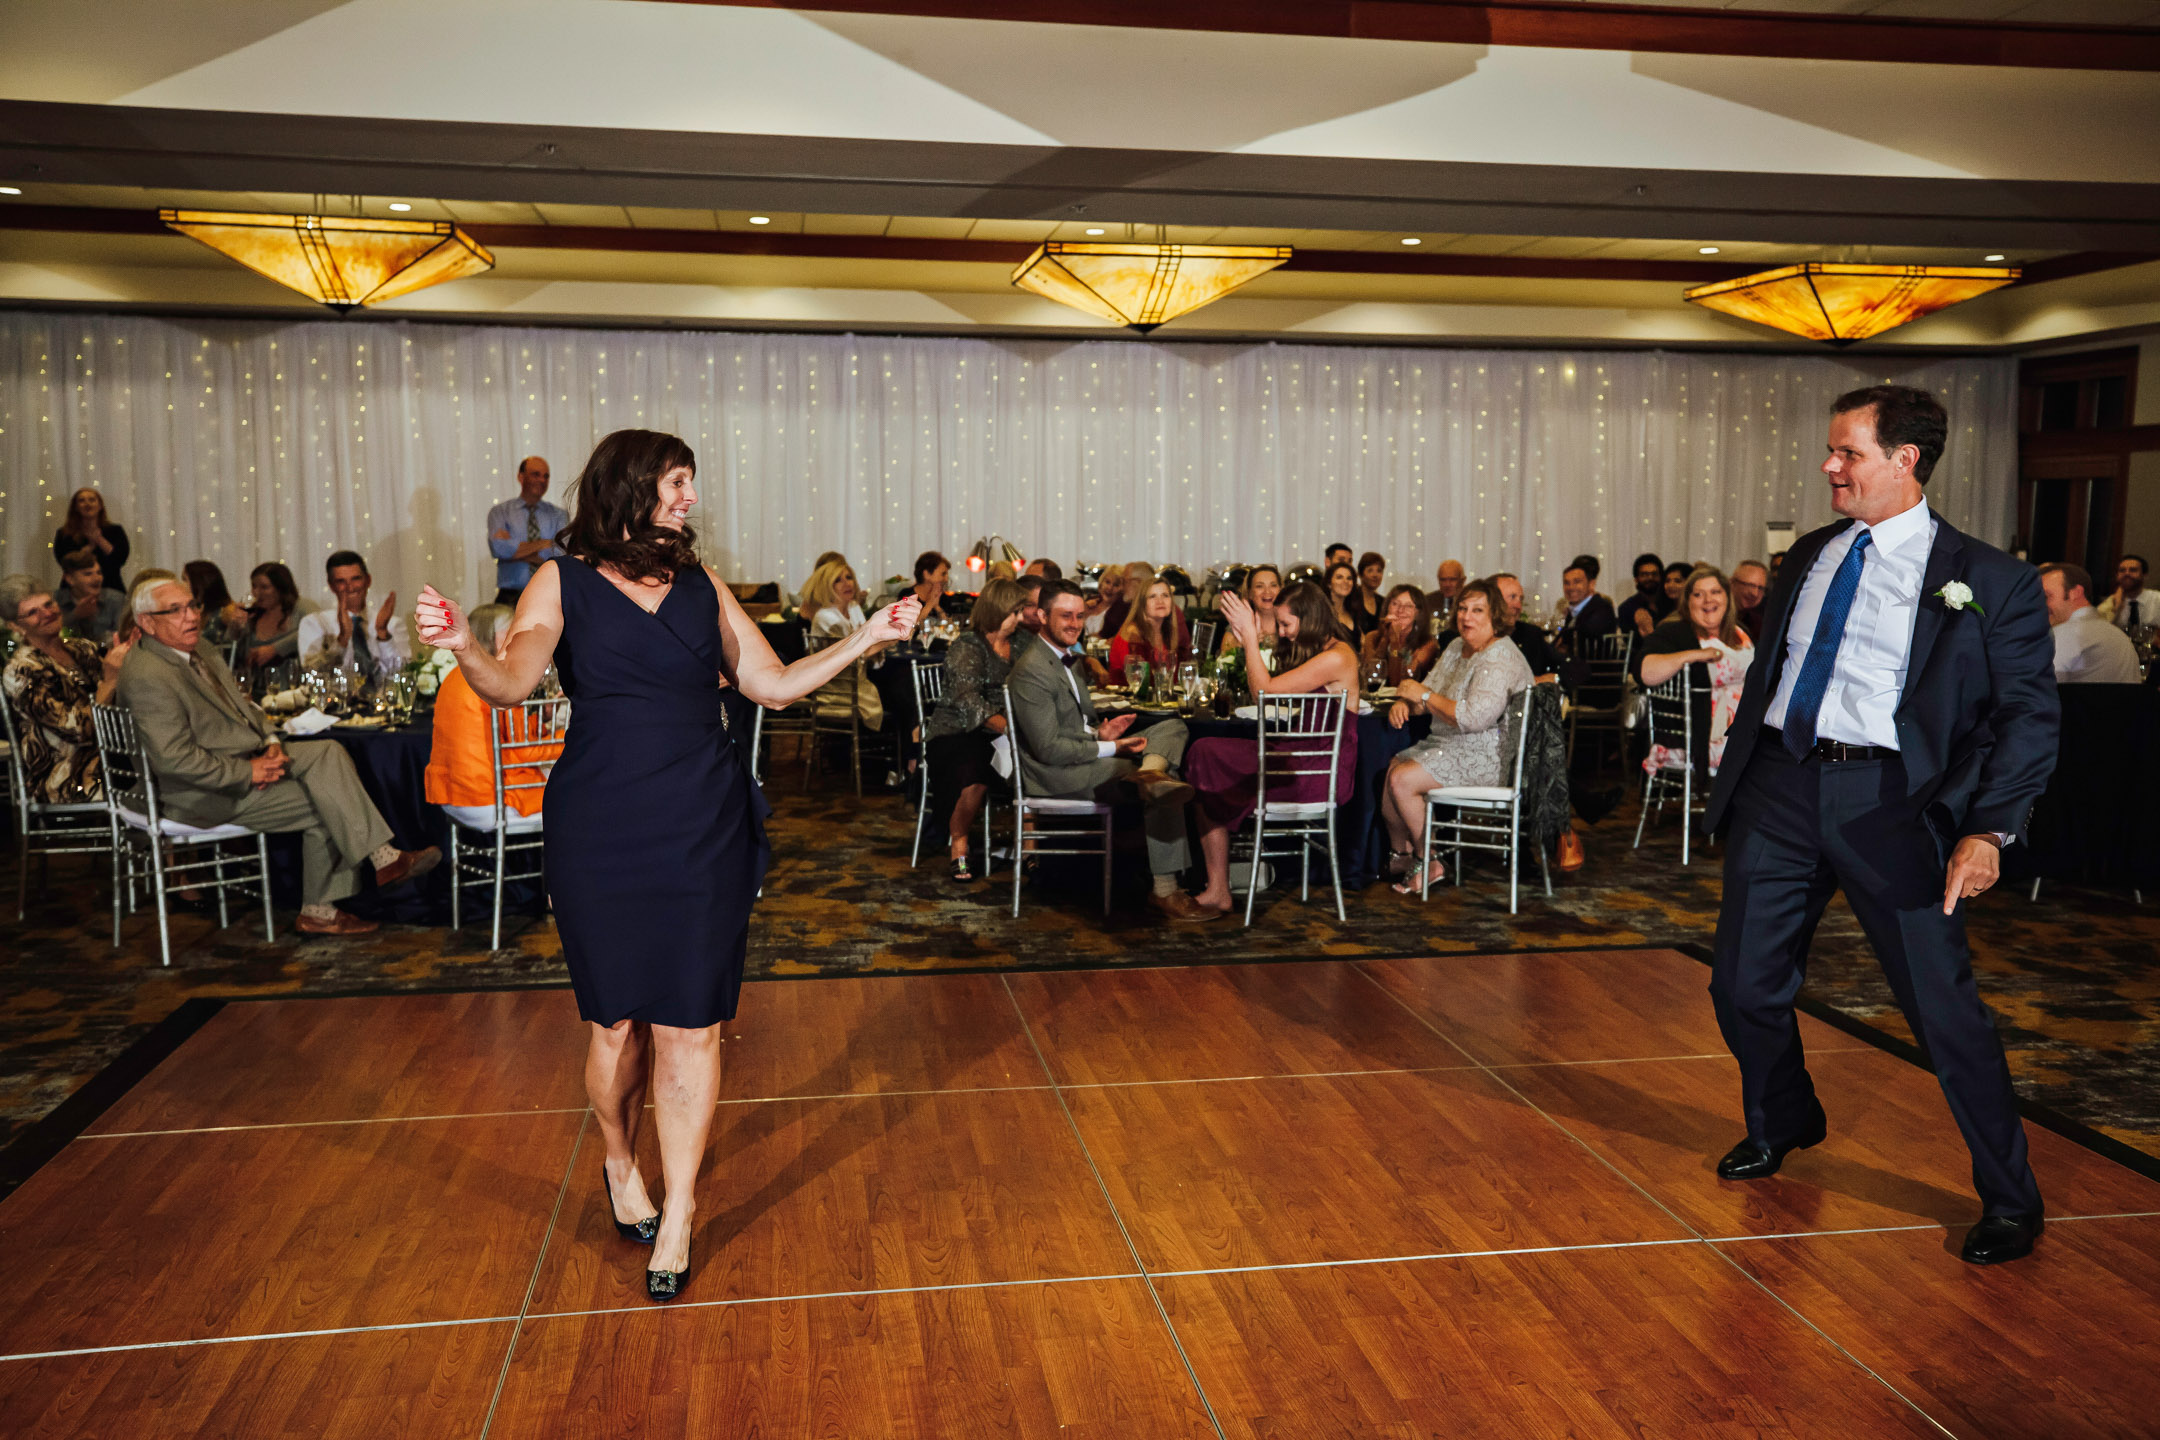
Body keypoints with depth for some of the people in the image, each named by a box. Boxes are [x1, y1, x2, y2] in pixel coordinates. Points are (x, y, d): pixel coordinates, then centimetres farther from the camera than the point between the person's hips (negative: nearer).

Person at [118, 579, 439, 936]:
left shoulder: (201, 652, 12)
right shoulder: (147, 676, -18)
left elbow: (243, 705, 22)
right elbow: (175, 758, -24)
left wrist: (271, 740, 1)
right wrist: (248, 772, -20)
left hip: (251, 758, 9)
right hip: (205, 795, -9)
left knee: (329, 753, -11)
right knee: (325, 807, -18)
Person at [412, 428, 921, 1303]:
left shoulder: (703, 588, 11)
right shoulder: (563, 581, 2)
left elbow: (774, 686, 12)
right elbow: (514, 682, -13)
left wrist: (866, 640, 4)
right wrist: (464, 647, -34)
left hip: (703, 830, 2)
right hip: (600, 830, -2)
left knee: (689, 1025, 1)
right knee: (616, 1020, 8)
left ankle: (676, 1218, 13)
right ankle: (618, 1161, 37)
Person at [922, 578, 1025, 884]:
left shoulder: (1020, 642, 15)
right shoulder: (966, 648, -5)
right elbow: (968, 703, -20)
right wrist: (1009, 728, -30)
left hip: (1003, 734, 6)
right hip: (957, 733, -5)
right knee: (973, 775, -35)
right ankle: (958, 846, -10)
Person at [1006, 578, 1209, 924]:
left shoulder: (1065, 656, 16)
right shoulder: (1032, 671, -17)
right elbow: (1048, 748, -21)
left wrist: (1099, 734, 2)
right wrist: (1109, 747, -17)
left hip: (1083, 754, 10)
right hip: (1056, 774, -10)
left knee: (1172, 727, 0)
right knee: (1163, 794, -20)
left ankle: (1152, 773, -26)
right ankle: (1165, 892, -13)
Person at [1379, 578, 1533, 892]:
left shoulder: (1499, 658, -19)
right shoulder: (1457, 648, 12)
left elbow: (1474, 718, -29)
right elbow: (1428, 693, 18)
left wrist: (1425, 695, -19)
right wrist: (1404, 703, -6)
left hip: (1487, 758, -10)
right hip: (1450, 745, 10)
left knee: (1402, 780, -20)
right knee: (1389, 770, 0)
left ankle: (1430, 864, -5)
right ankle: (1400, 855, 17)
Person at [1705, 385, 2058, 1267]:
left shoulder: (1986, 581, -3)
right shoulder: (1809, 557, 13)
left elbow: (2030, 714, -5)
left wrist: (1989, 831, -16)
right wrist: (1734, 781, 16)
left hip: (1887, 802, -5)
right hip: (1779, 788, 5)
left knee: (1942, 1007, -1)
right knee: (1744, 986, 11)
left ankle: (2009, 1201, 19)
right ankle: (1783, 1126, 39)